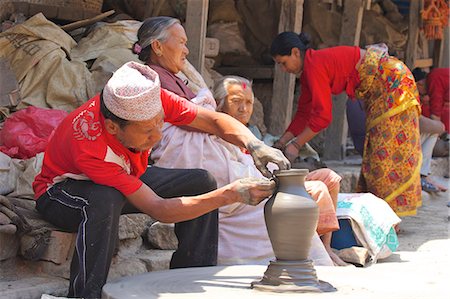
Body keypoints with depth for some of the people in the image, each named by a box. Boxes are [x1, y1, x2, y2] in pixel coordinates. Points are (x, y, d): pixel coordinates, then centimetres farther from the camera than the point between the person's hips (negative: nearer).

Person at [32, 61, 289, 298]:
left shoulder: (151, 101, -27)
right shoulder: (90, 147, -41)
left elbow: (214, 120, -16)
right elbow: (158, 209, -38)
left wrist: (254, 145, -37)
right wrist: (232, 194, -43)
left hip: (126, 178, 7)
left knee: (202, 182, -11)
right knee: (106, 199, -42)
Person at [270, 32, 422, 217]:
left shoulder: (315, 65, -22)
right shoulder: (307, 71, 8)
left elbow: (323, 116, -25)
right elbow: (304, 113, 12)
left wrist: (296, 145, -19)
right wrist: (281, 143, 7)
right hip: (379, 90, 10)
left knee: (386, 151, -9)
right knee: (374, 152, 10)